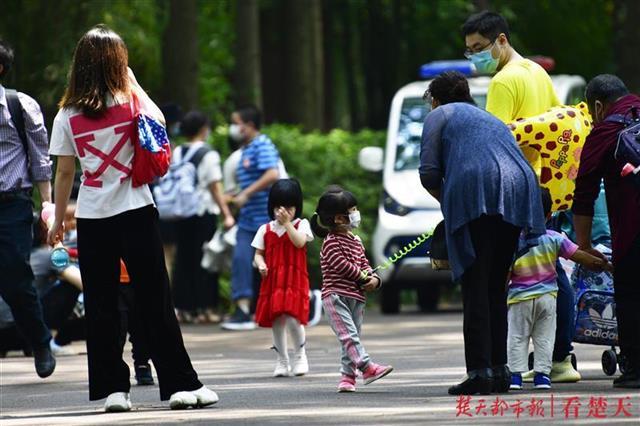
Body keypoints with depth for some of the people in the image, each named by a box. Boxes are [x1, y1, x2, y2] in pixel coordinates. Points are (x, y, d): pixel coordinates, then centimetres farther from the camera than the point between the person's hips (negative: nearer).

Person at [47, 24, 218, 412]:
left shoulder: (68, 115, -1)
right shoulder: (130, 102, -5)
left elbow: (65, 173, 2)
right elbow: (159, 122, 15)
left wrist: (58, 220, 11)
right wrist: (134, 84, 15)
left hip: (92, 216, 1)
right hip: (135, 211, -1)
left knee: (101, 305, 6)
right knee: (155, 300, 2)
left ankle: (112, 387, 3)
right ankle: (180, 383, 2)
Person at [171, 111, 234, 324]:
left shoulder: (177, 153, 6)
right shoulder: (209, 155, -8)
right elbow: (215, 188, -10)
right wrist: (226, 214, -7)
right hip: (204, 211, -5)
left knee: (183, 258, 8)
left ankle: (184, 308, 8)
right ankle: (204, 308, -1)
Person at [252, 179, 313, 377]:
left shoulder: (301, 225, 3)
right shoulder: (266, 230, 10)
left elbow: (299, 242, -15)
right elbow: (258, 253, 12)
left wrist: (287, 223, -16)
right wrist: (261, 264, -9)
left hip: (295, 280, -3)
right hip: (273, 280, 3)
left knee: (292, 318, -17)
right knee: (277, 321, 5)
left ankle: (300, 355, 7)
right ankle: (282, 361, 19)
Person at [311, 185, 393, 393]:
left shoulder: (355, 241, 17)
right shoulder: (331, 242, -8)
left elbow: (364, 265, 17)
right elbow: (341, 265, -16)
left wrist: (373, 279, -3)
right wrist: (363, 277, -11)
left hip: (356, 298, 8)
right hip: (336, 296, -8)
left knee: (352, 336, 7)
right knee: (348, 334, -17)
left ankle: (347, 375, 12)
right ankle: (367, 367, -29)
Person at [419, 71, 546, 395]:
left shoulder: (440, 116, 19)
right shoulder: (493, 120, 36)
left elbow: (429, 174, 7)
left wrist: (447, 202, 23)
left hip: (475, 192, -6)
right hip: (519, 194, 6)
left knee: (475, 286, -7)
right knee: (496, 287, 13)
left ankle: (480, 371, -14)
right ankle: (500, 370, 11)